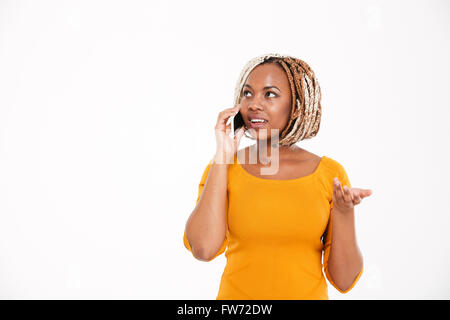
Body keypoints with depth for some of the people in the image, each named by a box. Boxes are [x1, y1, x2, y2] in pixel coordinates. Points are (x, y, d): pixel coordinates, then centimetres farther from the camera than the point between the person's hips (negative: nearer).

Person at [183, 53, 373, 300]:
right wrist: (222, 155, -18)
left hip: (309, 294, 0)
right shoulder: (221, 168, -6)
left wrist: (343, 212, -22)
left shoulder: (330, 174, -7)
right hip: (237, 294, 0)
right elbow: (203, 249, -22)